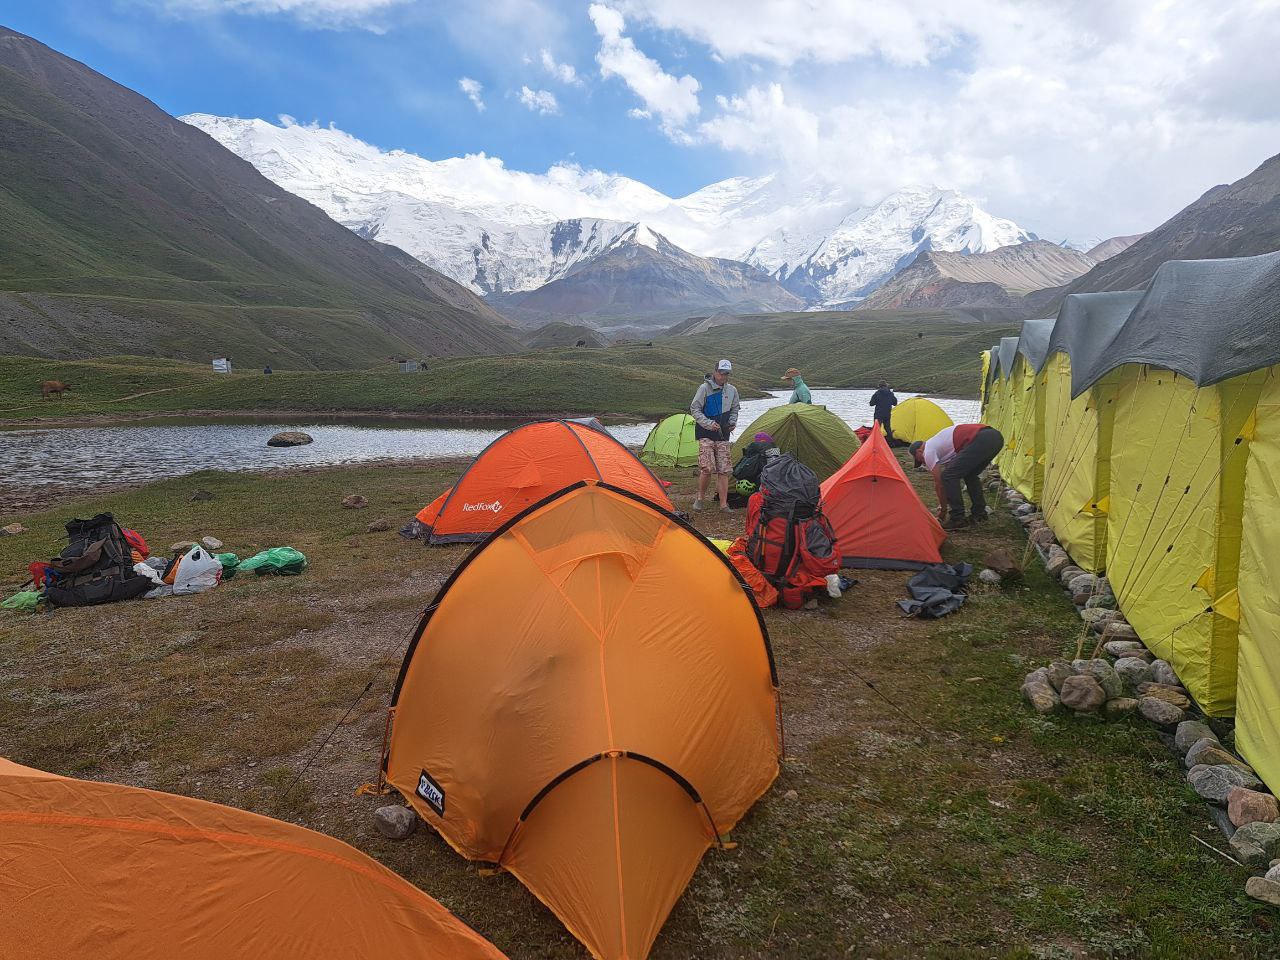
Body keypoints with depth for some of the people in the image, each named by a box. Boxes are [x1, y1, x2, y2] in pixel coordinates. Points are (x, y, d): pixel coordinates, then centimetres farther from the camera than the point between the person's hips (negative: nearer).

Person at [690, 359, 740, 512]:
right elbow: (694, 409, -6)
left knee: (724, 470, 1)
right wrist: (708, 424, -16)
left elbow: (734, 410, 21)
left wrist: (732, 422, 2)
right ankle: (700, 497, 8)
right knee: (707, 468, -15)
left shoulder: (732, 390, 7)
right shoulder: (705, 388, -8)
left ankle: (724, 504, 6)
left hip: (723, 436, 5)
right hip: (706, 434, -4)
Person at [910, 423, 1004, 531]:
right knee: (970, 475, 30)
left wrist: (943, 509, 22)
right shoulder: (936, 443, 36)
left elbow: (938, 482, 10)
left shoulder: (928, 451, 9)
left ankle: (957, 519, 3)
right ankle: (979, 514, 30)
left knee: (948, 476, -1)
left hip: (980, 440, -10)